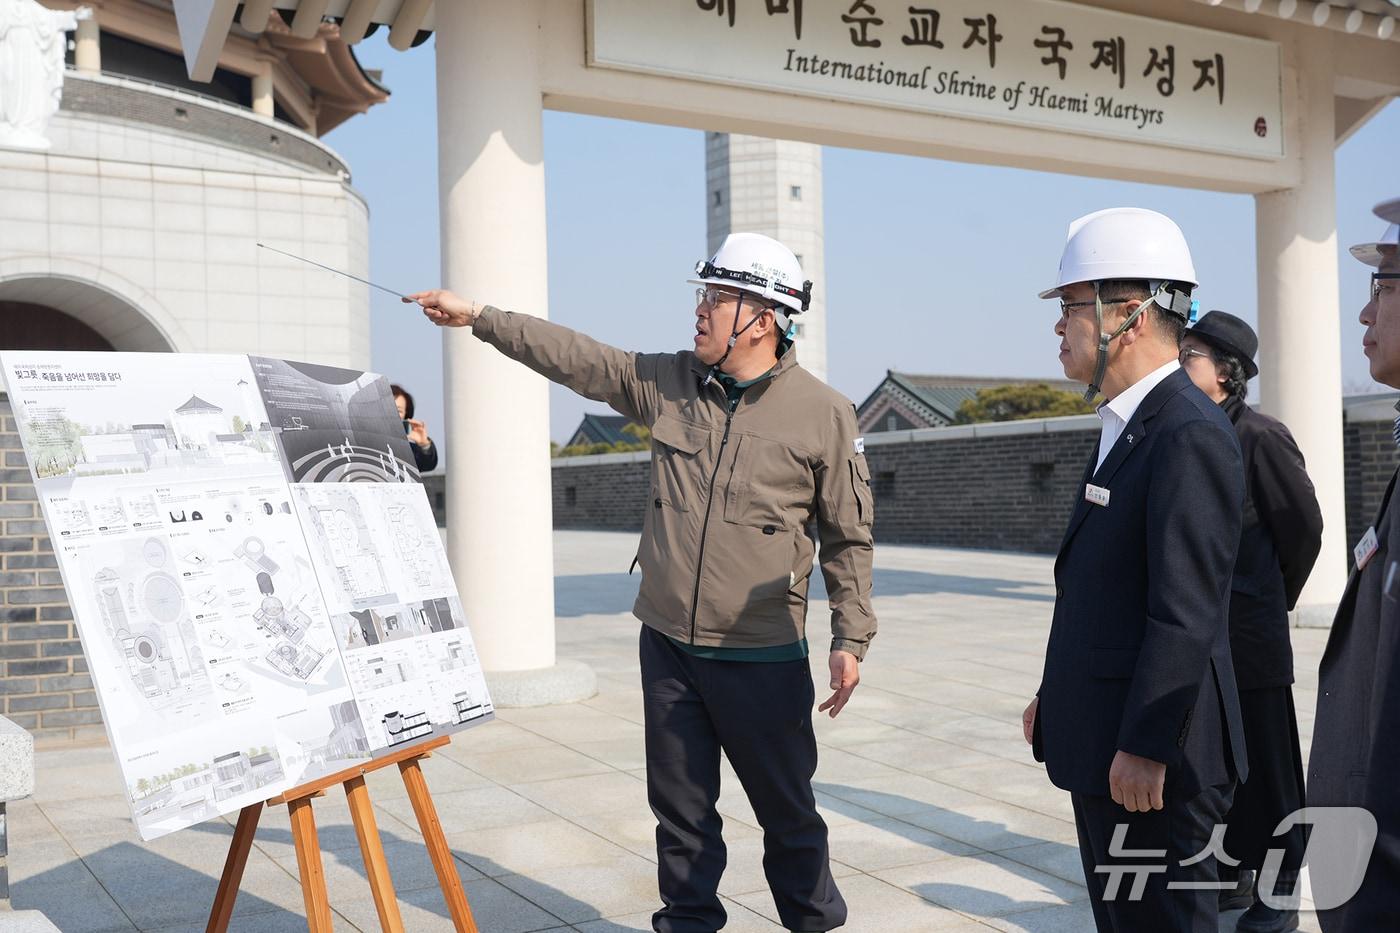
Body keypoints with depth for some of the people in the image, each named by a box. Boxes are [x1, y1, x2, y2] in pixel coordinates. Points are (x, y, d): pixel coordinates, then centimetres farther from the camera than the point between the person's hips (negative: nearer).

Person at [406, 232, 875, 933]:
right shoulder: (666, 383, 3)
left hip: (763, 659, -3)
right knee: (681, 806, 14)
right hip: (667, 646, 4)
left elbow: (849, 536, -3)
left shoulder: (824, 414, -7)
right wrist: (476, 316, 5)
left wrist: (851, 638, -6)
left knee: (788, 811, 10)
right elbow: (574, 357, 7)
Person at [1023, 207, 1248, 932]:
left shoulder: (1191, 436, -19)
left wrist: (1143, 748, -22)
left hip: (1153, 754, -10)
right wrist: (1054, 695, 17)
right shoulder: (1126, 427, 13)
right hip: (1101, 741, 10)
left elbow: (1186, 613, -23)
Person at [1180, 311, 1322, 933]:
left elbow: (1304, 526, -4)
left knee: (1266, 766, 6)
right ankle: (1233, 871, 30)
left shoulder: (1260, 437, -12)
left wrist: (1274, 599, 6)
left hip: (1249, 638, -6)